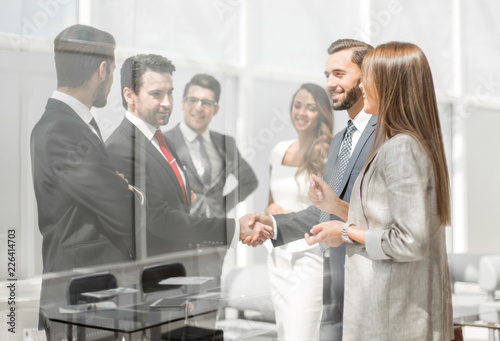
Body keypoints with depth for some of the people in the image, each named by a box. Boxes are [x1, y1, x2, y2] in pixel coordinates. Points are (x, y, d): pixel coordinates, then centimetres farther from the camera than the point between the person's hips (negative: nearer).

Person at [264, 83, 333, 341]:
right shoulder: (279, 150, 9)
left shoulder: (328, 155, -9)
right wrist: (271, 210, -2)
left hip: (309, 255, -6)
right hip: (277, 254, 6)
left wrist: (293, 216, -15)